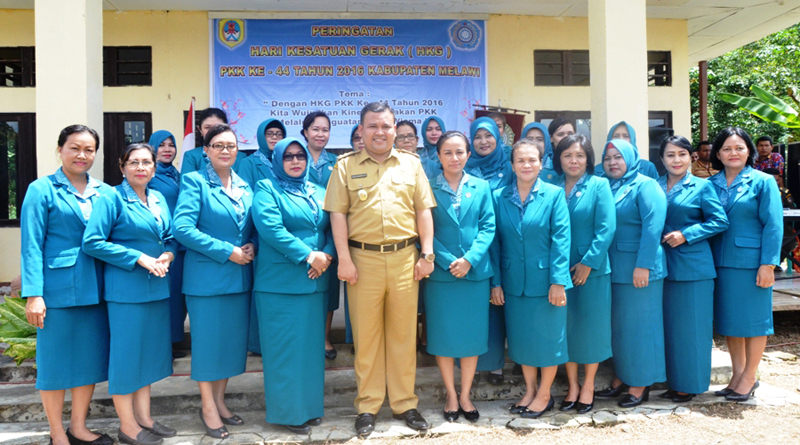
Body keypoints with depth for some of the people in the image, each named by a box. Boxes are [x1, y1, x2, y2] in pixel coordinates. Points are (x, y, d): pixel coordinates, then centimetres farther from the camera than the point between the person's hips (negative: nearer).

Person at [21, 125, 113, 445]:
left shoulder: (104, 191, 10)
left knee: (90, 357, 11)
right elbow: (31, 245, -6)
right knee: (56, 358, 6)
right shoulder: (42, 190, -2)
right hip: (58, 289, -4)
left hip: (95, 288, 4)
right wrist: (33, 294, -13)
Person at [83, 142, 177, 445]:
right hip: (126, 288, -7)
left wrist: (167, 255, -6)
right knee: (126, 352, 1)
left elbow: (171, 237, 17)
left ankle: (144, 418, 25)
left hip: (157, 287, 7)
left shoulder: (159, 199, 12)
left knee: (150, 351, 12)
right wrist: (140, 258, -17)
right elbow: (92, 242, -14)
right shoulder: (112, 198, -7)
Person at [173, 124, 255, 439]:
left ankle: (219, 401, 28)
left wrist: (251, 247, -4)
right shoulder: (194, 182, -6)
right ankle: (208, 408, 20)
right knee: (207, 341, 4)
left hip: (240, 277, 6)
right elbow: (182, 228, -16)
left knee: (233, 339, 12)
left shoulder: (244, 187, 12)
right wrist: (227, 251, -17)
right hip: (206, 276, -6)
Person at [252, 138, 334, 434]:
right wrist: (309, 255, -18)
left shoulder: (318, 193, 15)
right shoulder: (266, 189, -2)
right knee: (284, 346, 2)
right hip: (280, 283, -5)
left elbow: (331, 228, 8)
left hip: (314, 281, 6)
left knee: (312, 343, 11)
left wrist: (326, 256, -12)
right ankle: (288, 411, 14)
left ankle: (310, 405, 25)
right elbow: (270, 228, -16)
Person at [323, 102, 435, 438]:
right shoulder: (346, 165, 4)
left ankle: (405, 403, 23)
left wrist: (427, 254, 2)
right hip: (363, 259, -1)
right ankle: (367, 407, 21)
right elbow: (338, 214, -1)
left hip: (404, 259, 2)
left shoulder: (411, 164, 10)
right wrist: (344, 259, -8)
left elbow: (423, 211, 8)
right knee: (366, 335, 7)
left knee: (403, 333, 9)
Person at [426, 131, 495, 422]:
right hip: (441, 274, -1)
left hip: (475, 273, 2)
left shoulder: (481, 187, 5)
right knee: (443, 337, 6)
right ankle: (451, 396, 23)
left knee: (473, 336, 8)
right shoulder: (429, 188, 0)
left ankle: (465, 396, 24)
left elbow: (488, 227, 0)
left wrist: (470, 259, -14)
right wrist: (448, 262, -15)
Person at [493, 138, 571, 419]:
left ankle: (544, 394, 24)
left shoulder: (554, 195, -4)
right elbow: (495, 241, 3)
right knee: (521, 337, 13)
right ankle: (529, 390, 30)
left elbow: (560, 238, -8)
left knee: (548, 337, 6)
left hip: (545, 281, -3)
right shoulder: (499, 197, 3)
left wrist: (558, 281, -14)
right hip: (513, 283, 3)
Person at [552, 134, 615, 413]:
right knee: (565, 326, 8)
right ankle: (572, 385, 22)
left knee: (591, 326, 6)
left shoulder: (598, 186, -2)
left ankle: (588, 386, 21)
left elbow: (606, 228, -9)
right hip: (561, 269, 3)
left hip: (592, 268, -2)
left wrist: (588, 262, -14)